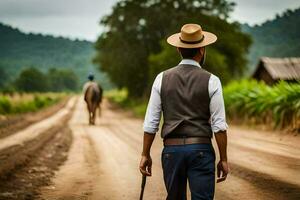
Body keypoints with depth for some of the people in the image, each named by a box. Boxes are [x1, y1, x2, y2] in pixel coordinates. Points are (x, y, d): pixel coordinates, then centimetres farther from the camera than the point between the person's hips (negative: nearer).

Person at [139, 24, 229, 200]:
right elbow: (219, 125, -7)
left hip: (172, 150, 3)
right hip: (201, 150, -3)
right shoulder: (211, 81, -3)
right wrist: (224, 159, 0)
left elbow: (151, 122, 2)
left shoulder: (162, 79, 3)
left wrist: (145, 155, 10)